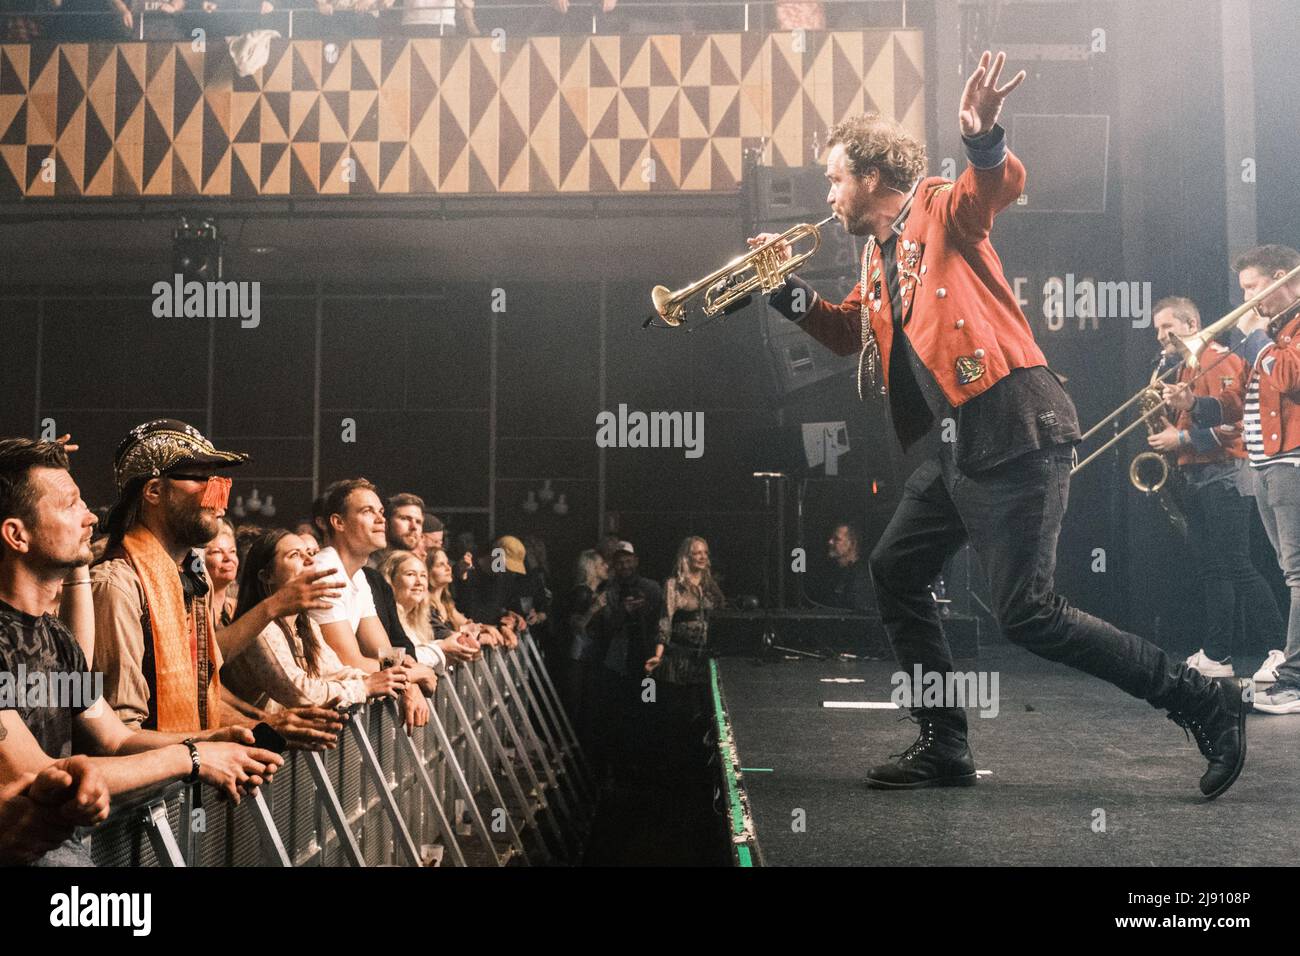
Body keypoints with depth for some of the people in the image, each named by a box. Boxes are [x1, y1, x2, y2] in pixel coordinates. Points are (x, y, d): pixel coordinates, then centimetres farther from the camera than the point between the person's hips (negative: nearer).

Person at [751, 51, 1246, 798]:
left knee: (1027, 613, -13)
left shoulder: (937, 210, -3)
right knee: (895, 573, 12)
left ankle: (1204, 700, 1)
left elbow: (1001, 185, -23)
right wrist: (786, 289, 20)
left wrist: (983, 140, -44)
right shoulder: (879, 257, 20)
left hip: (1016, 431, -10)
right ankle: (945, 747, 20)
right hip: (960, 445, 10)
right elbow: (848, 332, 32)